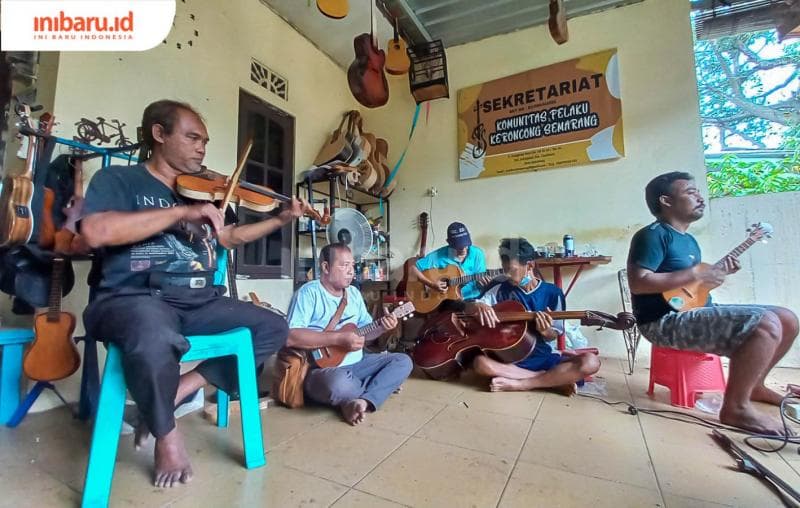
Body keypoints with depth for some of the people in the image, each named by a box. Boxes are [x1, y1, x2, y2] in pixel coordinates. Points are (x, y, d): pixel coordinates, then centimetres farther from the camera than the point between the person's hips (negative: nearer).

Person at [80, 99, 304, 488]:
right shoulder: (118, 178, 2)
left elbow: (229, 237, 29)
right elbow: (96, 231, -18)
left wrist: (281, 219, 20)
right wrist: (182, 212, -18)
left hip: (197, 302, 6)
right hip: (134, 297, -6)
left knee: (274, 328, -6)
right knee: (155, 340, -40)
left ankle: (178, 391, -2)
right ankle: (166, 433, -7)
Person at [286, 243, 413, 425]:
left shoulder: (354, 293, 11)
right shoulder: (309, 292, -13)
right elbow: (290, 337, -25)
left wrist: (382, 326, -6)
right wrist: (339, 338, -26)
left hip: (356, 363, 7)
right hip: (321, 367, -7)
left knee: (403, 361, -2)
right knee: (340, 383, -39)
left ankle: (363, 401, -18)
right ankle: (384, 385, -7)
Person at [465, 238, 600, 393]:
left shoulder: (552, 292, -1)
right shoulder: (501, 290, -1)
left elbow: (554, 335, 2)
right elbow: (468, 308, -1)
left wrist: (545, 331, -22)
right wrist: (479, 306, -24)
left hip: (542, 358, 0)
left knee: (590, 362, -25)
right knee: (480, 362, -32)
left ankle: (519, 384, -23)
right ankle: (554, 381, -22)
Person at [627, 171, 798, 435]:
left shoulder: (689, 240, 18)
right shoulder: (653, 235, -13)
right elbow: (638, 283, -25)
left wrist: (718, 273, 9)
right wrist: (694, 275, -20)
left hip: (698, 311, 10)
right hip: (666, 321, -10)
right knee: (766, 324, -24)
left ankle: (753, 385, 24)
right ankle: (736, 406, -12)